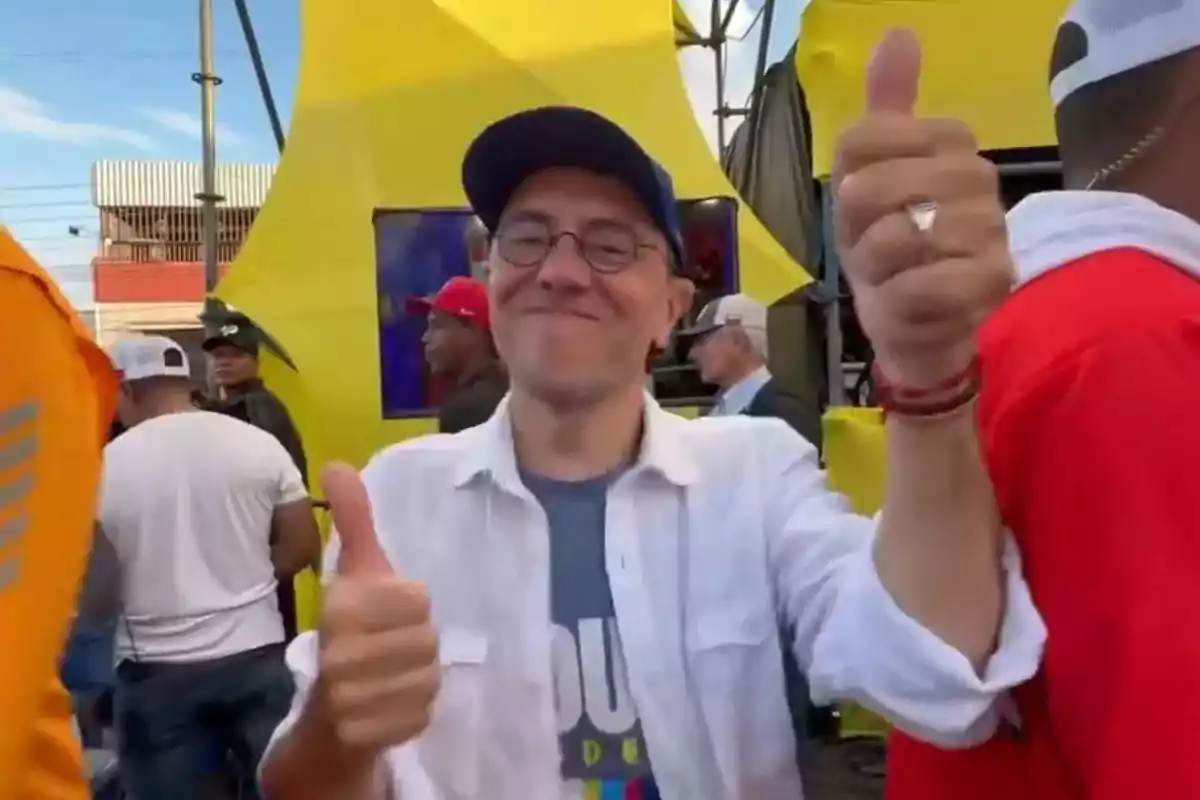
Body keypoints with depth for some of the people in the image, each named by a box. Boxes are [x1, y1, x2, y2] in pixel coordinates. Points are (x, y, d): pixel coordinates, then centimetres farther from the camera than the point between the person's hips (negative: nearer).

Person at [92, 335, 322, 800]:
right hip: (258, 657, 2)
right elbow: (303, 547, -1)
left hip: (157, 673, -1)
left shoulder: (107, 466, -8)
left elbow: (91, 601, -2)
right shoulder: (258, 444, -5)